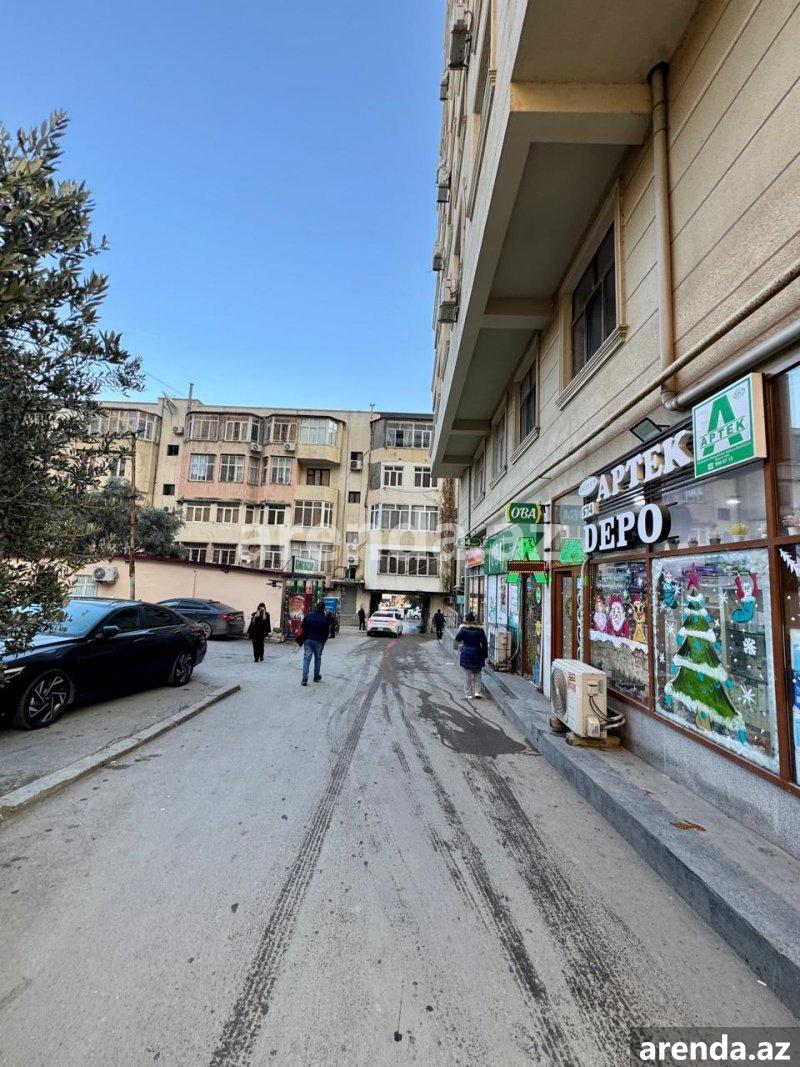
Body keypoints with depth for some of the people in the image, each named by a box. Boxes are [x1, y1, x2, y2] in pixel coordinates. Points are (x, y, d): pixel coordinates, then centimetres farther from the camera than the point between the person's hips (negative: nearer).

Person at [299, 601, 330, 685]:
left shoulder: (308, 615, -1)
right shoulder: (325, 619, -7)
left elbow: (302, 628, 2)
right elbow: (327, 632, -4)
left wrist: (302, 639, 12)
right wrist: (324, 641, 11)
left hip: (308, 640, 1)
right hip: (319, 641, -1)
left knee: (306, 659, 0)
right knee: (318, 659, 16)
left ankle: (304, 679, -9)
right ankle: (316, 677, 25)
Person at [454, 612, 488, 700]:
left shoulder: (463, 629, -10)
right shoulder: (480, 630, -6)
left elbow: (457, 639, 6)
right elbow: (484, 644, -1)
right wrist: (485, 655, 8)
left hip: (466, 655, -1)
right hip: (477, 654, 1)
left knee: (468, 675, 8)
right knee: (477, 674, 17)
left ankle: (469, 694, 10)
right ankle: (477, 692, 8)